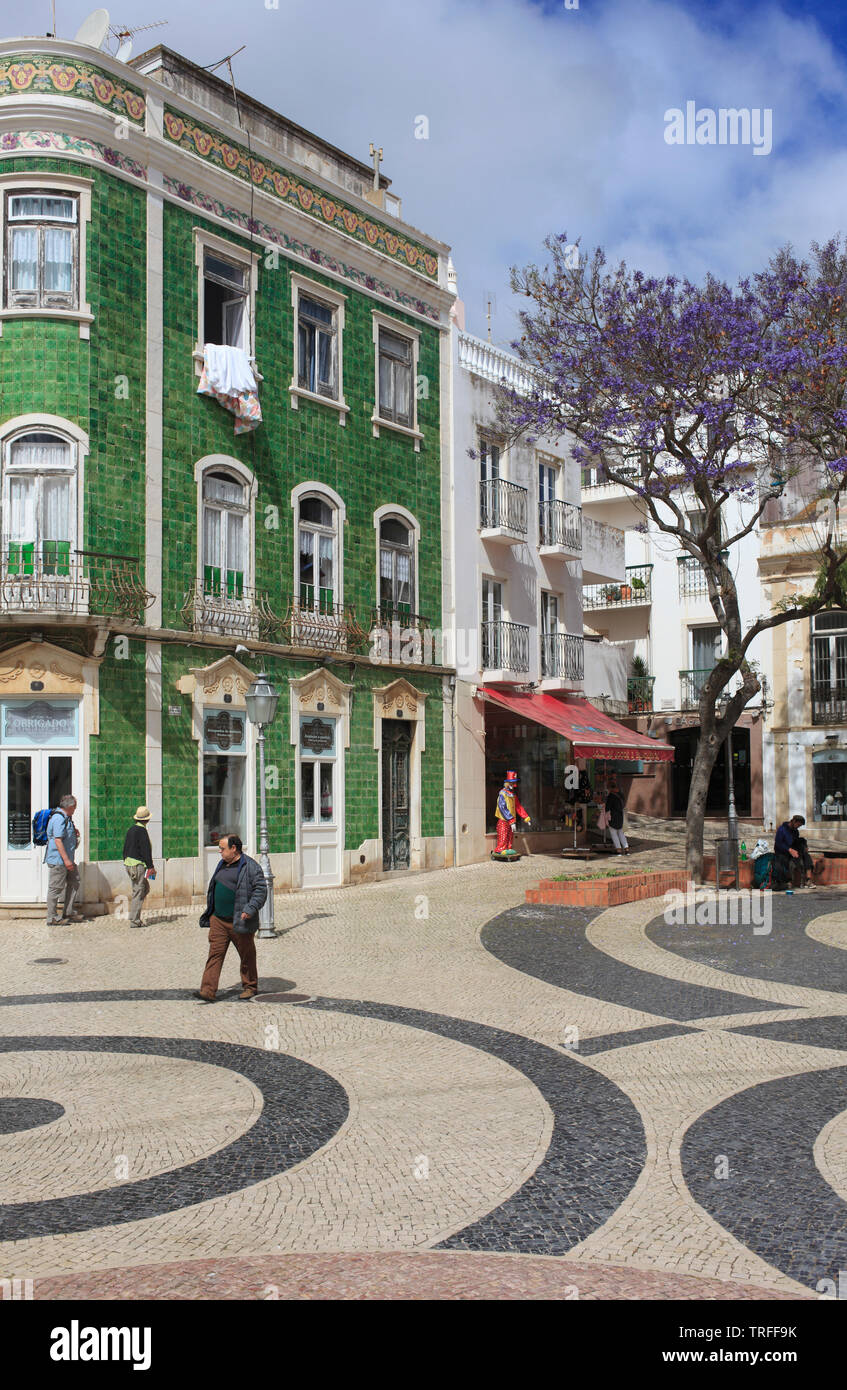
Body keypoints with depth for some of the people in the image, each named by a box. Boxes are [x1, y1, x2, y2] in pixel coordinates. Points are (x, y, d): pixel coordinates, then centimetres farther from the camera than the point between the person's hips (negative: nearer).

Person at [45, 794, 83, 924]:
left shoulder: (66, 818, 15)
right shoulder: (59, 819, -18)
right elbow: (58, 840, -24)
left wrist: (74, 834, 15)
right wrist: (66, 860, -26)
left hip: (67, 859, 11)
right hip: (58, 860, -11)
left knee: (74, 883, 13)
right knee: (56, 888, -4)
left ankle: (68, 913, 20)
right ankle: (52, 918, 3)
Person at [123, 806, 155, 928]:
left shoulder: (131, 830, 12)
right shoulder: (142, 831, -15)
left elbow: (125, 848, 18)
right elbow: (145, 850, -17)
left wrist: (126, 862, 25)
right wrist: (151, 867, -13)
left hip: (128, 863, 9)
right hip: (138, 864, -9)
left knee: (146, 888, 18)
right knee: (138, 892, -4)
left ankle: (134, 915, 13)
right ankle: (134, 920, -3)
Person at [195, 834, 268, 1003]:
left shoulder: (250, 866, -9)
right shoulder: (222, 865, 14)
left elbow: (261, 889, -13)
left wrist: (250, 909, -23)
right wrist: (210, 912, 21)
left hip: (240, 922, -6)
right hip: (218, 920, 6)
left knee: (247, 956, 7)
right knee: (215, 954, -2)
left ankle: (250, 987, 23)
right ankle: (208, 991, -5)